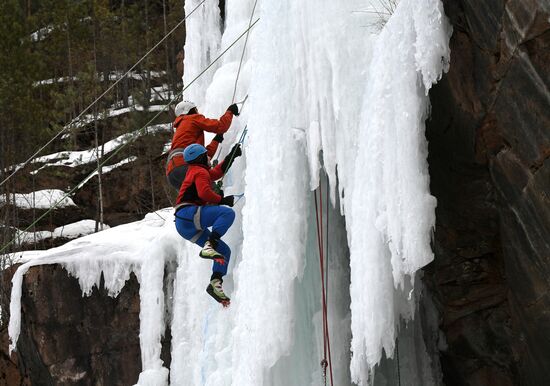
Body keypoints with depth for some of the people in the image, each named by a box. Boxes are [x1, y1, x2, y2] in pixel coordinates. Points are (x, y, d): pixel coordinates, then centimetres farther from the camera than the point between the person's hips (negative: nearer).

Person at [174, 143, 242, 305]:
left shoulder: (195, 171, 31)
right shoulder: (200, 172, 1)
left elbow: (218, 172, 45)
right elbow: (204, 192, -17)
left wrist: (231, 156, 44)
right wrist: (222, 200, -5)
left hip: (187, 227, 10)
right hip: (188, 214, -10)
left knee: (224, 251, 4)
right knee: (227, 213, -27)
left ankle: (215, 282, -11)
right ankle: (209, 246, -37)